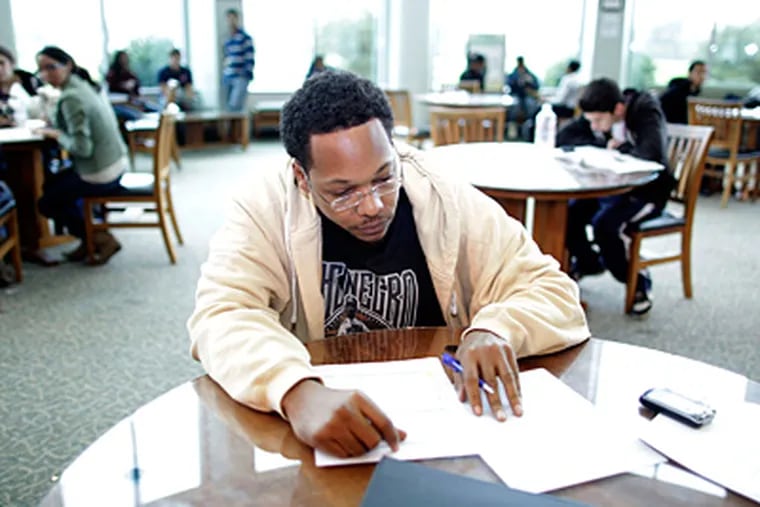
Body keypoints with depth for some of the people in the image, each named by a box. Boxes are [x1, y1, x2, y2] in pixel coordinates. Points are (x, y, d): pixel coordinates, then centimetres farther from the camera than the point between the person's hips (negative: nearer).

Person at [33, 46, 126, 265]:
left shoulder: (71, 98, -21)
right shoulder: (83, 85, 8)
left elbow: (82, 147, -25)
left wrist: (55, 134, -10)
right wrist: (54, 127, 3)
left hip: (100, 173, -9)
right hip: (115, 164, 9)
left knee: (46, 203, 10)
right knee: (51, 184, 27)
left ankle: (102, 239, 10)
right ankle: (90, 238, 25)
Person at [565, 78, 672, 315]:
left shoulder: (646, 111, -21)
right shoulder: (600, 115, -2)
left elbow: (651, 155, -35)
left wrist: (620, 147, -19)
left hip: (647, 191, -6)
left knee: (604, 224, -31)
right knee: (567, 213, -13)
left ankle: (638, 281, -6)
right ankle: (587, 262, 17)